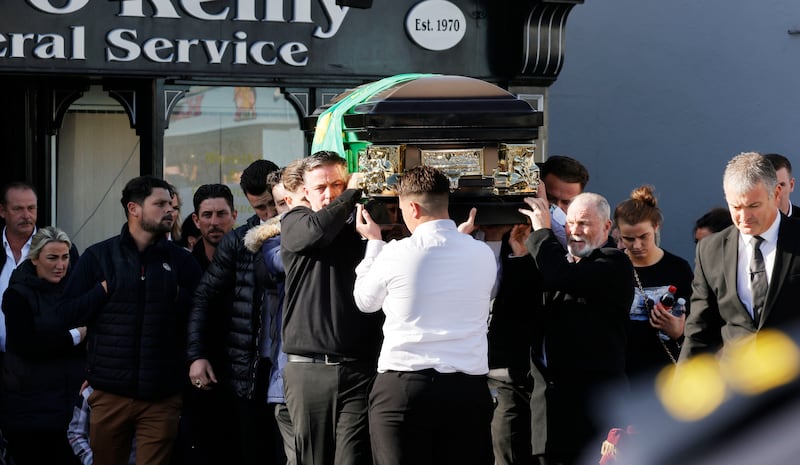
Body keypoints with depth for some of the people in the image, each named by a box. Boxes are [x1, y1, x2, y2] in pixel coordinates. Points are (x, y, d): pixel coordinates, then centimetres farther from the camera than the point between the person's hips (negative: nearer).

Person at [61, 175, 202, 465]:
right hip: (110, 393, 0)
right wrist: (104, 290, -8)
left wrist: (180, 297, -7)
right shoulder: (98, 257, 4)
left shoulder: (180, 260, 8)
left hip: (163, 396, 0)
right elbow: (67, 312, 1)